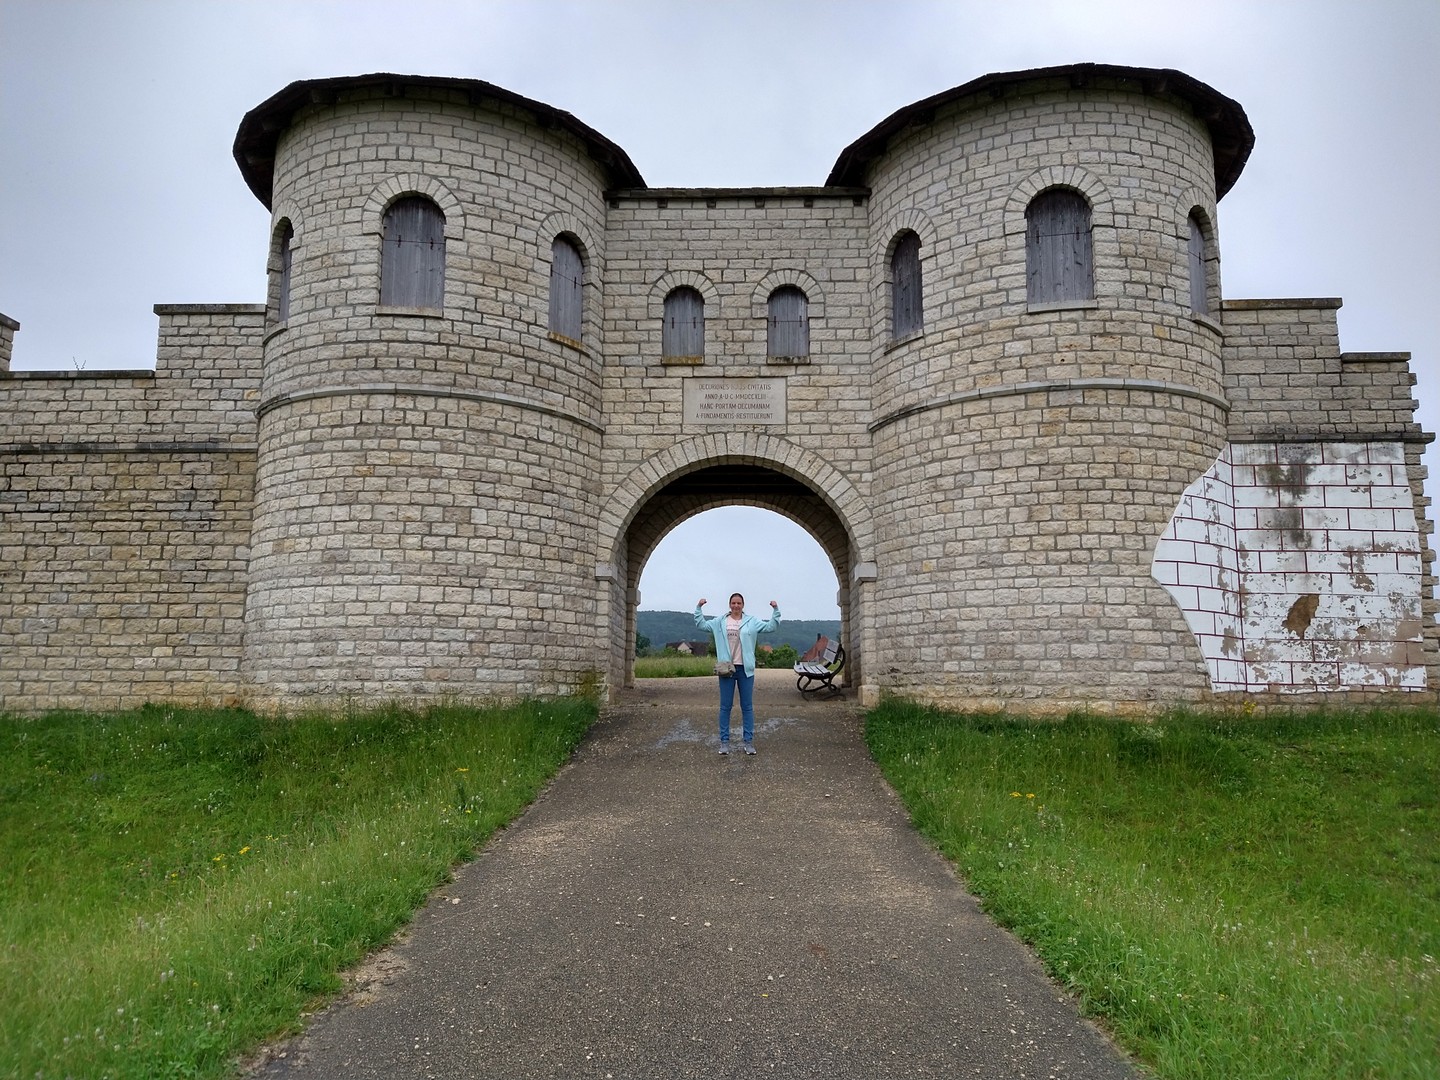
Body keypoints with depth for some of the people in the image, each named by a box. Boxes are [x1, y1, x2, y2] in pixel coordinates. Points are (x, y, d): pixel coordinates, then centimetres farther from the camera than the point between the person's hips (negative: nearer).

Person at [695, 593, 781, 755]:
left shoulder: (751, 621, 2)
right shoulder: (720, 621, 4)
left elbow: (770, 626, 0)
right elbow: (701, 624, 6)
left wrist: (776, 610, -10)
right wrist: (699, 608, -4)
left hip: (745, 669, 0)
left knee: (747, 706, 6)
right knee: (725, 706, 6)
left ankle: (749, 740, 14)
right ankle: (724, 740, 14)